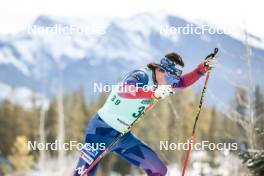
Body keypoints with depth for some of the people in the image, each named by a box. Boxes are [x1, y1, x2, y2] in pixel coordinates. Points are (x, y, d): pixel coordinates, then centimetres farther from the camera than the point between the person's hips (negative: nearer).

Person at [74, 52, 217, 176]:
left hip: (123, 136, 8)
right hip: (102, 130, -8)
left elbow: (184, 82, 19)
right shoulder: (142, 76, -22)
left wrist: (204, 67, 5)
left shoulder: (160, 81, 3)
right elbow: (123, 90, -43)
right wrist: (154, 93, -56)